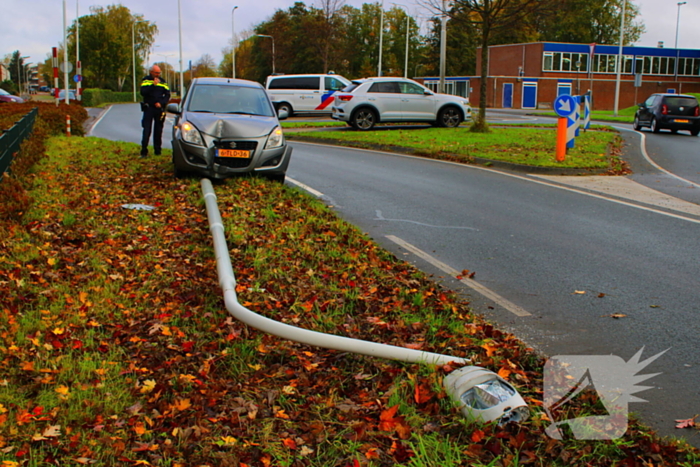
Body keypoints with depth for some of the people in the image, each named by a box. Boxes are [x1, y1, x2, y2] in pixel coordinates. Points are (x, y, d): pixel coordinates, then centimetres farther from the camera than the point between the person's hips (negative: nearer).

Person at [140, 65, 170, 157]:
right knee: (147, 130, -7)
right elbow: (143, 92, -13)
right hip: (148, 108, -3)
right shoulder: (145, 80, 2)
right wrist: (153, 85, -21)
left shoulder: (163, 82, 10)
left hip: (159, 108, 3)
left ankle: (157, 151, 13)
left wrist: (161, 103, -8)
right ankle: (144, 151, -5)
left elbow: (167, 95, 8)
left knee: (158, 130, 6)